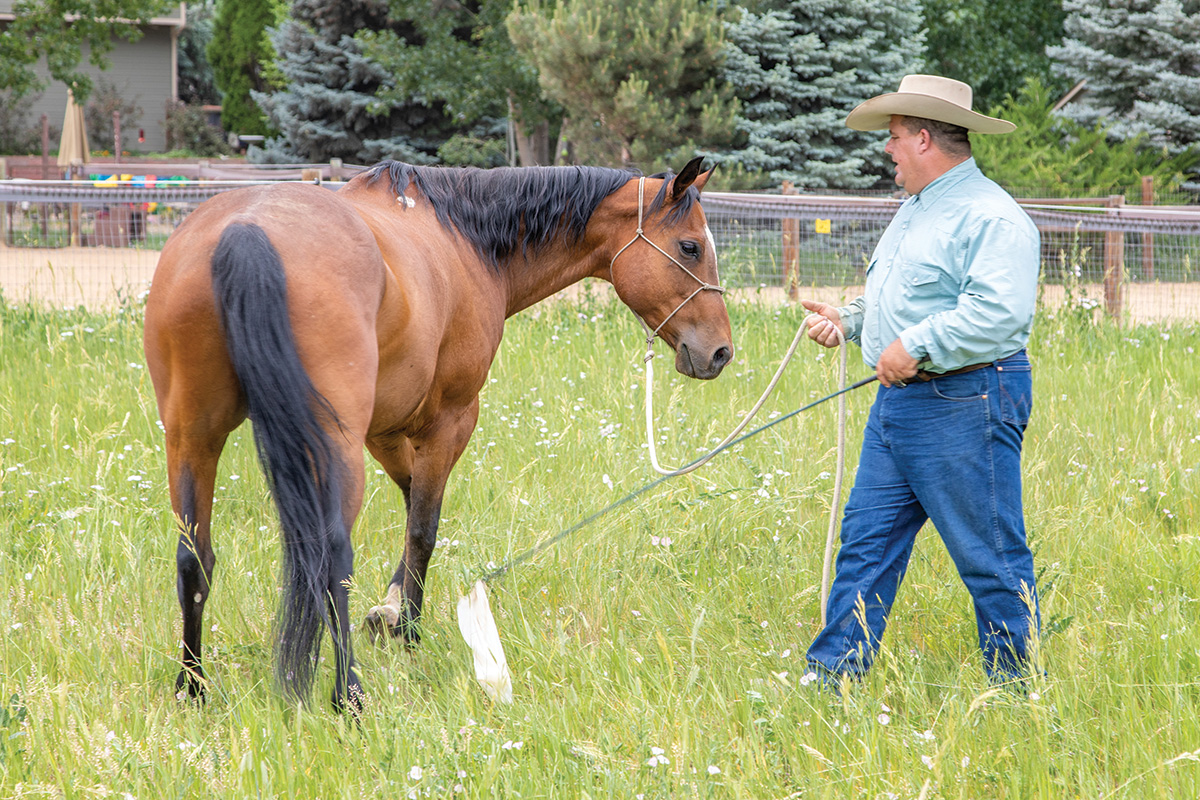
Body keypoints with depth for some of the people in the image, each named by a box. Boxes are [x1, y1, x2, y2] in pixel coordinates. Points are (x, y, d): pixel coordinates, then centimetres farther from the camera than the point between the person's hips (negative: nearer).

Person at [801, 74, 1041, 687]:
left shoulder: (991, 217, -14)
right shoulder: (914, 210, 19)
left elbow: (999, 312, -26)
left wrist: (916, 346, -25)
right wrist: (848, 320, 12)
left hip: (965, 406, -10)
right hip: (896, 405, 10)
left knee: (990, 556, -3)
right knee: (865, 541, 8)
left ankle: (1017, 688, 6)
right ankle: (830, 678, 12)